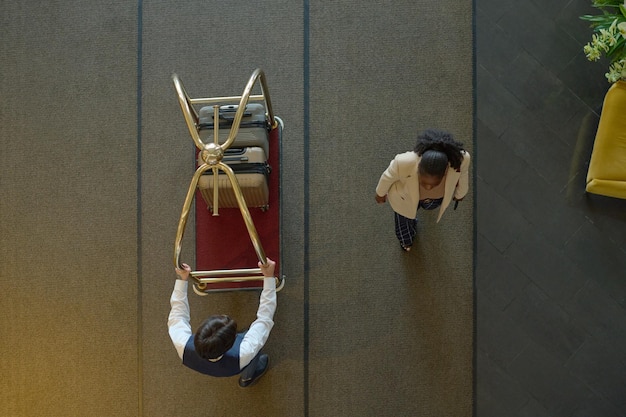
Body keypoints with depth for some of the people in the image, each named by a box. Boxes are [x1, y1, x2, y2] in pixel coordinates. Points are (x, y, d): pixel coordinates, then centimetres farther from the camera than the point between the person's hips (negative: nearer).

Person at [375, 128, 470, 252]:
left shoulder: (460, 158, -38)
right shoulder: (405, 162, -43)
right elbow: (388, 176, -20)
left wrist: (460, 193, 6)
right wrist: (381, 193, -1)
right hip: (406, 195, -1)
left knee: (430, 204, 36)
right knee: (405, 218, 29)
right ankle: (406, 238, 61)